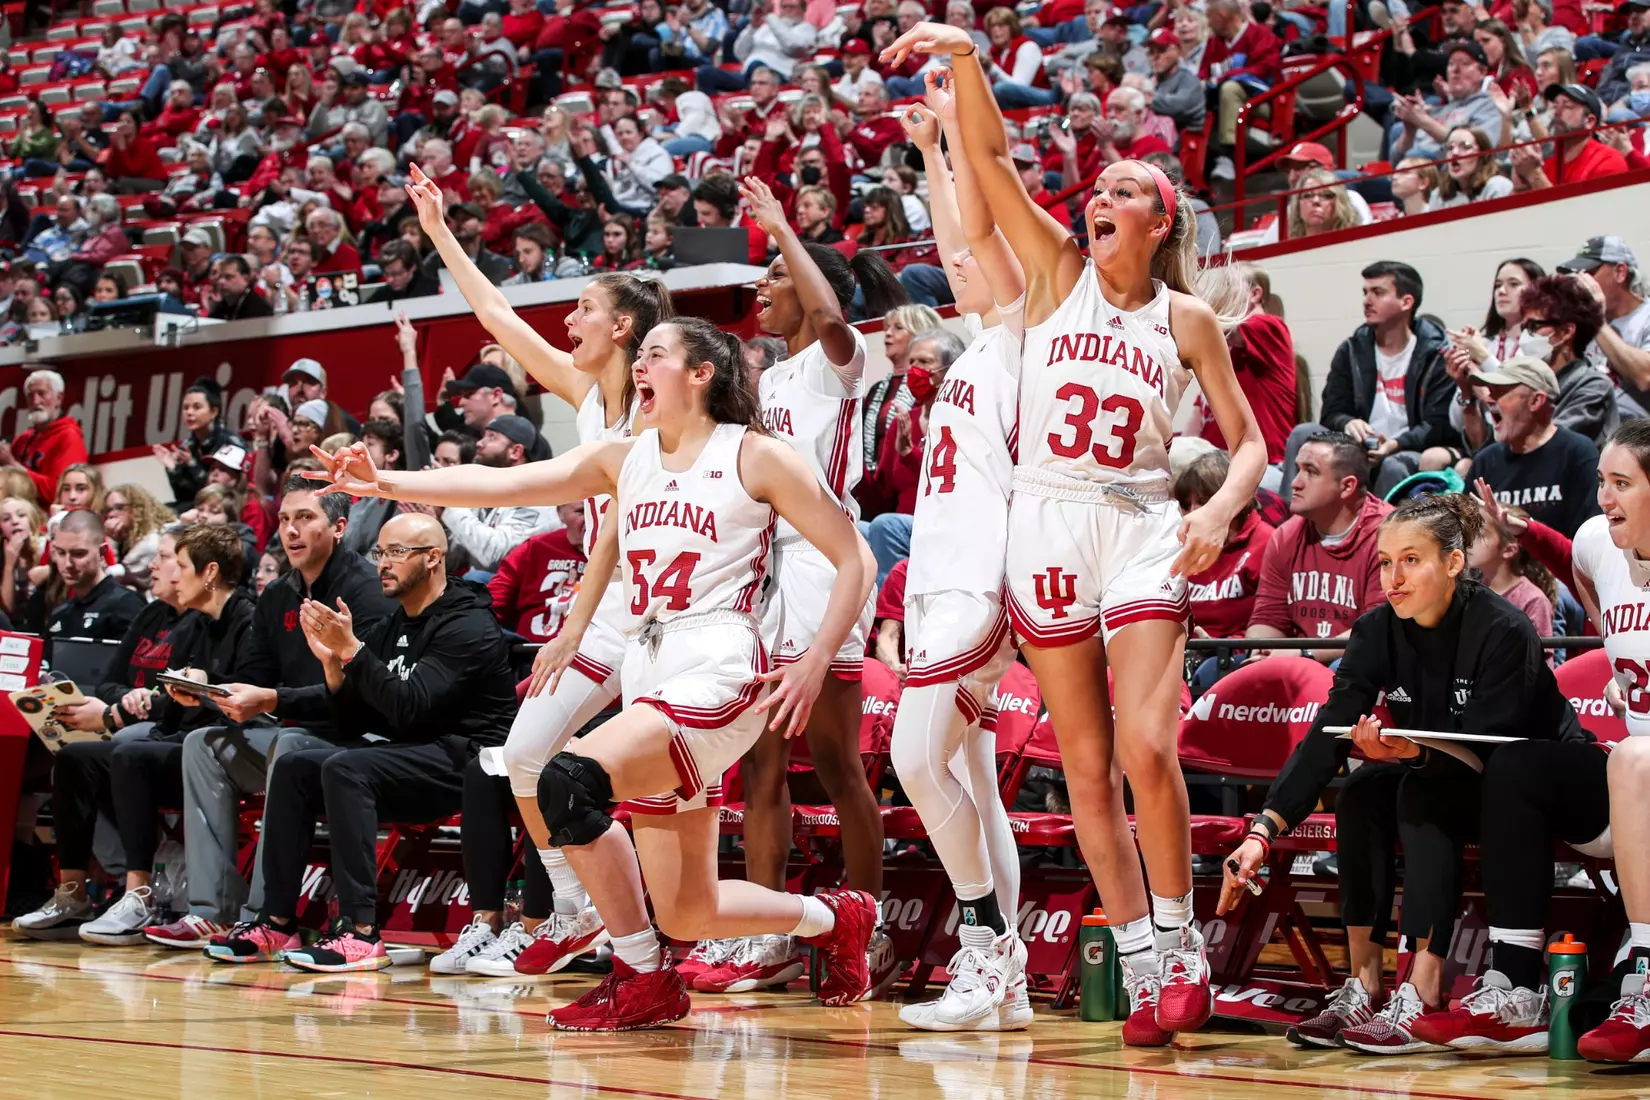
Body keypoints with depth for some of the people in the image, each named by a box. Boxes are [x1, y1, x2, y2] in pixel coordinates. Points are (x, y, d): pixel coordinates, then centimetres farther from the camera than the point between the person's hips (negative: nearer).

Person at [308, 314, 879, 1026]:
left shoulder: (754, 458, 1)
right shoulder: (624, 460, 16)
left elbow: (854, 558, 1)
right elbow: (500, 483, 6)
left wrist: (815, 666, -8)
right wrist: (386, 483, -5)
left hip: (717, 674, -7)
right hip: (647, 677, 7)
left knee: (569, 781, -28)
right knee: (688, 916, 7)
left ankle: (643, 979, -15)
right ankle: (833, 918, 35)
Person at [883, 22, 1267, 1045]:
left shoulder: (1188, 319, 5)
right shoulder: (1058, 274, 6)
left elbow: (1249, 442, 7)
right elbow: (991, 158, -4)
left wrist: (1218, 512, -12)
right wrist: (965, 57, -17)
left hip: (1141, 530, -2)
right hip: (1048, 527, 2)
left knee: (1147, 748, -15)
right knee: (1087, 768, 3)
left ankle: (1179, 940, 2)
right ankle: (1140, 958, 12)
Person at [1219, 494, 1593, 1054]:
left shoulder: (1502, 630, -24)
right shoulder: (1378, 631, -9)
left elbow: (1482, 754, -26)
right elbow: (1325, 736, -17)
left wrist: (1415, 751, -46)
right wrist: (1263, 832, -28)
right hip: (1439, 786, 6)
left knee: (1424, 792, -31)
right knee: (1361, 795, -21)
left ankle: (1424, 995, -35)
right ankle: (1364, 988, -20)